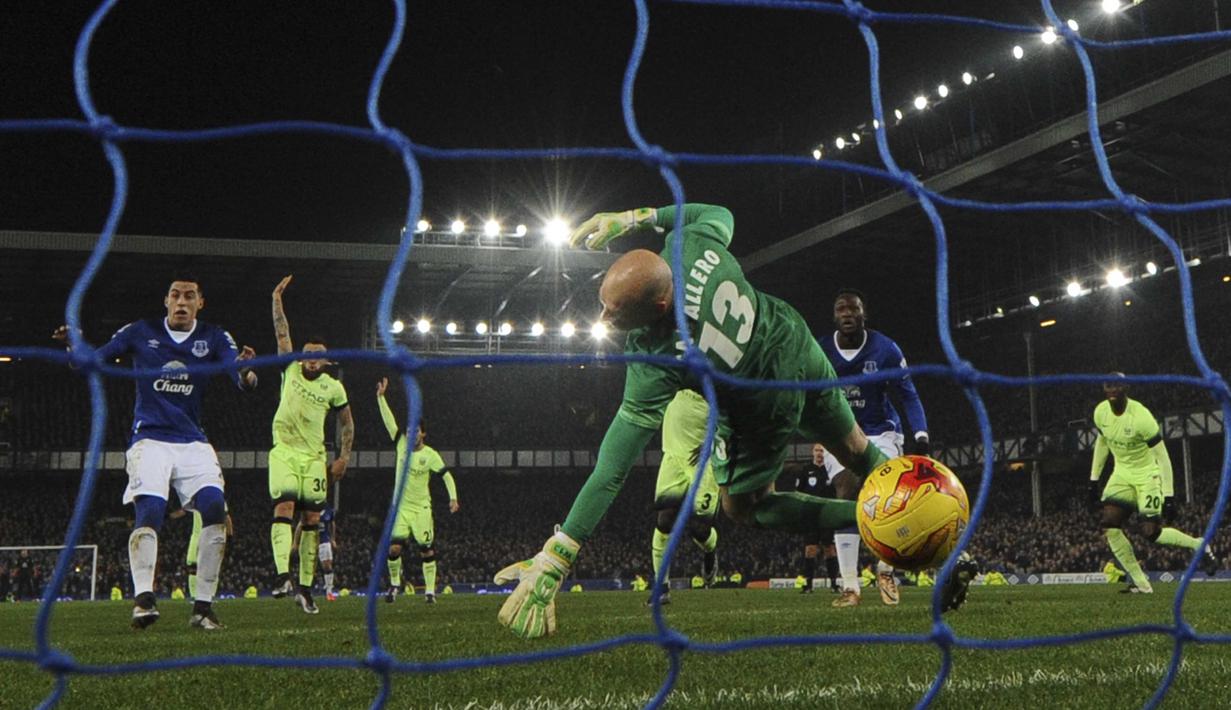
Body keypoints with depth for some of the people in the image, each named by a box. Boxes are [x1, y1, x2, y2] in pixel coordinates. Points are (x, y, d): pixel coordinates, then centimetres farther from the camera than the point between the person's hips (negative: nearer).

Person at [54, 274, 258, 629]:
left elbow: (242, 379, -9)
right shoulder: (141, 332, 5)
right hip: (150, 440, -1)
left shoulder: (214, 338, 5)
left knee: (215, 507, -18)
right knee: (149, 511, -23)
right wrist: (75, 346, -19)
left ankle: (203, 606, -11)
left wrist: (246, 373, -33)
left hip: (194, 443, 1)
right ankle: (143, 598, -25)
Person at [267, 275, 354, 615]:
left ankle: (305, 587, 3)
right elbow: (282, 333, 4)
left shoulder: (333, 388, 5)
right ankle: (282, 574, -30)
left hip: (314, 456, 2)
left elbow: (346, 423, 14)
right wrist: (277, 300, 0)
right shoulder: (291, 369, 4)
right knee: (284, 508, -19)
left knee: (312, 520, -1)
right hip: (284, 451, -2)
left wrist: (343, 457, 8)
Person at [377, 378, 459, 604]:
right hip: (401, 506, 2)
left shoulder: (430, 455, -6)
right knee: (394, 547, -9)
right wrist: (381, 397, -11)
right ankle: (395, 583, 11)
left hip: (421, 508, -2)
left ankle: (430, 590, 7)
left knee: (427, 550, -1)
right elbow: (389, 420, -4)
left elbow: (447, 476, -2)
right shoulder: (402, 444, 1)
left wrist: (453, 498, -14)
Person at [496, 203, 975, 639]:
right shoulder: (692, 247, -29)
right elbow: (719, 214, -1)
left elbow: (612, 469, -39)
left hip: (766, 410, -6)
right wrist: (636, 218, -5)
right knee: (856, 451, 29)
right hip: (802, 353, 6)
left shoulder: (656, 363, -41)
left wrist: (554, 559, -37)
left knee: (743, 507, 19)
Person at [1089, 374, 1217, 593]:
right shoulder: (1101, 412, -6)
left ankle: (1199, 545, 17)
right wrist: (1094, 480, 12)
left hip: (1147, 474, -6)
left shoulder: (1140, 417, -26)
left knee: (1151, 532, -13)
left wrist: (1169, 496, -22)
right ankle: (1141, 584, -2)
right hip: (1121, 474, 6)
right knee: (1109, 526, -11)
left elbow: (1162, 456, -21)